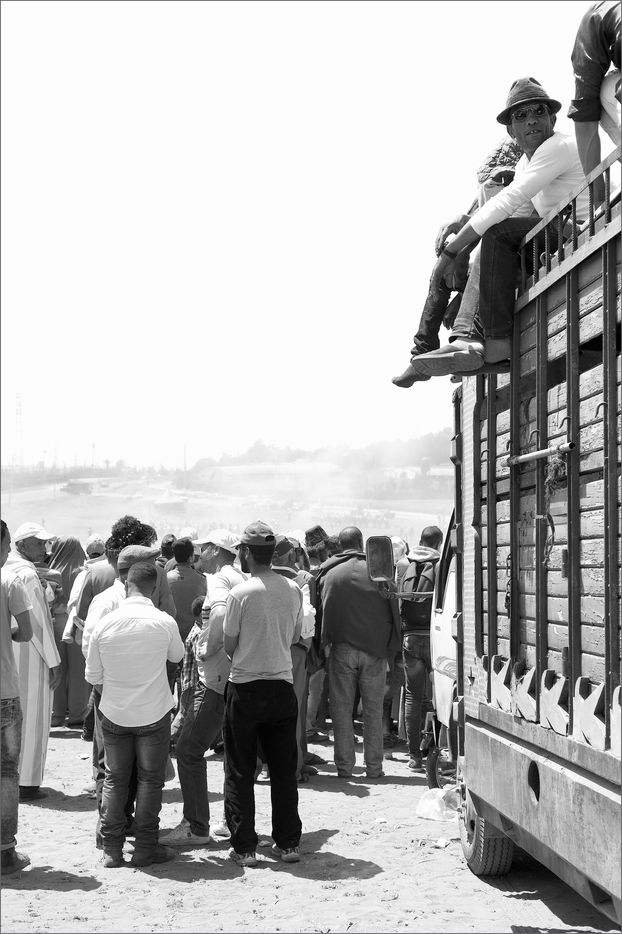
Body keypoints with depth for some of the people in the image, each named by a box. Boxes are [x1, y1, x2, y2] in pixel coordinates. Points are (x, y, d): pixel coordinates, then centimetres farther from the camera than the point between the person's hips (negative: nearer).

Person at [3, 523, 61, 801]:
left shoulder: (7, 570, 9)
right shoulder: (27, 574, -16)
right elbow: (38, 623, -17)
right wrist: (54, 661, -12)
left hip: (9, 654, 9)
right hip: (29, 656, -9)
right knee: (32, 718, 0)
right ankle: (26, 783, 5)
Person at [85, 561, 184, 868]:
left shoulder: (104, 624, -10)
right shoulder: (165, 623, -14)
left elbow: (93, 676, -2)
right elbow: (177, 656, 7)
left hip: (114, 713, 2)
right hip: (154, 713, -2)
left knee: (114, 779, 13)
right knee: (150, 779, 10)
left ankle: (112, 849, 15)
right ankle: (145, 847, 13)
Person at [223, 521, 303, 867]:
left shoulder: (241, 593, -15)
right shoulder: (293, 590, -2)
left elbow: (229, 645, -6)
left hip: (245, 686, -4)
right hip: (283, 685, 4)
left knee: (241, 772, 6)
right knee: (284, 770, 13)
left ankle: (244, 847, 8)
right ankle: (288, 843, 18)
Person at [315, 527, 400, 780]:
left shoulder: (328, 574, 2)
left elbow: (321, 613, 4)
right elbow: (393, 611, 4)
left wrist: (324, 645, 13)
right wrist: (391, 646, 12)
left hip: (341, 647, 0)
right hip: (375, 648, 0)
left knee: (341, 708, 6)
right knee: (373, 708, 6)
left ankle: (344, 766, 6)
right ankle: (374, 766, 8)